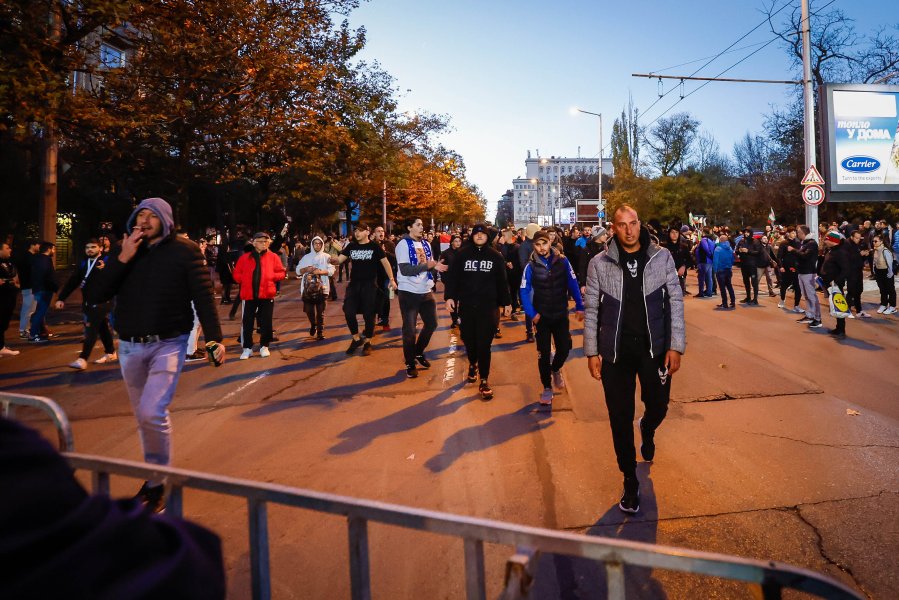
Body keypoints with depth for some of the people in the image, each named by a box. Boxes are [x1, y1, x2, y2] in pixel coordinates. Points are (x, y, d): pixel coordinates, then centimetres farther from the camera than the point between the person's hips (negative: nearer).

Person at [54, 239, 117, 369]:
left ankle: (82, 359, -13)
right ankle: (110, 353, 29)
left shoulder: (107, 260, -8)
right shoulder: (83, 263, 12)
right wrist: (61, 298, 7)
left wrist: (105, 269, -39)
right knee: (102, 328, 17)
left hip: (101, 302, -7)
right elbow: (72, 281, 12)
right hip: (87, 302, 7)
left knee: (91, 330, -11)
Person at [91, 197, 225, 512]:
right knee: (143, 418, 15)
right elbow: (99, 294, -1)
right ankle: (153, 476, 32)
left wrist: (215, 338, -17)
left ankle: (158, 482, 2)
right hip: (130, 347, 5)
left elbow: (203, 295, -9)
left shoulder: (184, 250, -6)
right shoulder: (124, 250, 6)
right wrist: (122, 259, -13)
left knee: (152, 413, -17)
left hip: (168, 344, -5)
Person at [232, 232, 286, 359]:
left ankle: (264, 346, 17)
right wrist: (245, 280, -4)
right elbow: (237, 274, 11)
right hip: (249, 294, 1)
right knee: (247, 322, 2)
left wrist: (271, 276, -10)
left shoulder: (273, 257, 6)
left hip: (266, 294, -1)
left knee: (266, 321, 3)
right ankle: (247, 348, 11)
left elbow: (281, 273, 5)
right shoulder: (245, 257, 8)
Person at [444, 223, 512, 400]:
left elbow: (502, 281, 7)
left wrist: (505, 302, 7)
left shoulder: (495, 256, 3)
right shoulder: (462, 254, 1)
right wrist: (449, 296, -9)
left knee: (484, 344, -5)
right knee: (469, 340, 12)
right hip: (466, 305, 1)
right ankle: (472, 365, 42)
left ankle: (484, 381, 2)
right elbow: (452, 276, 0)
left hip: (488, 306, -1)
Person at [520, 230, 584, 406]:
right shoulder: (531, 266, -9)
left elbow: (573, 285, -2)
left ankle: (555, 369, 36)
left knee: (564, 347, 2)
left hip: (561, 314, 1)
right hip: (542, 316, -1)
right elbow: (524, 292, -8)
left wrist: (580, 306, -3)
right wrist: (532, 314, -14)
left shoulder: (562, 261, -7)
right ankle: (547, 388, 20)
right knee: (544, 353, 4)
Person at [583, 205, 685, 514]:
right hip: (615, 351, -1)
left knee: (658, 407, 13)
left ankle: (647, 431, 52)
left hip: (654, 348, 1)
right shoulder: (600, 263, -3)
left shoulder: (662, 257, -1)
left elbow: (675, 302, 0)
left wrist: (676, 346, -5)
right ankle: (630, 482, 22)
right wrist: (591, 352, -1)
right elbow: (592, 310, 1)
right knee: (621, 419, 5)